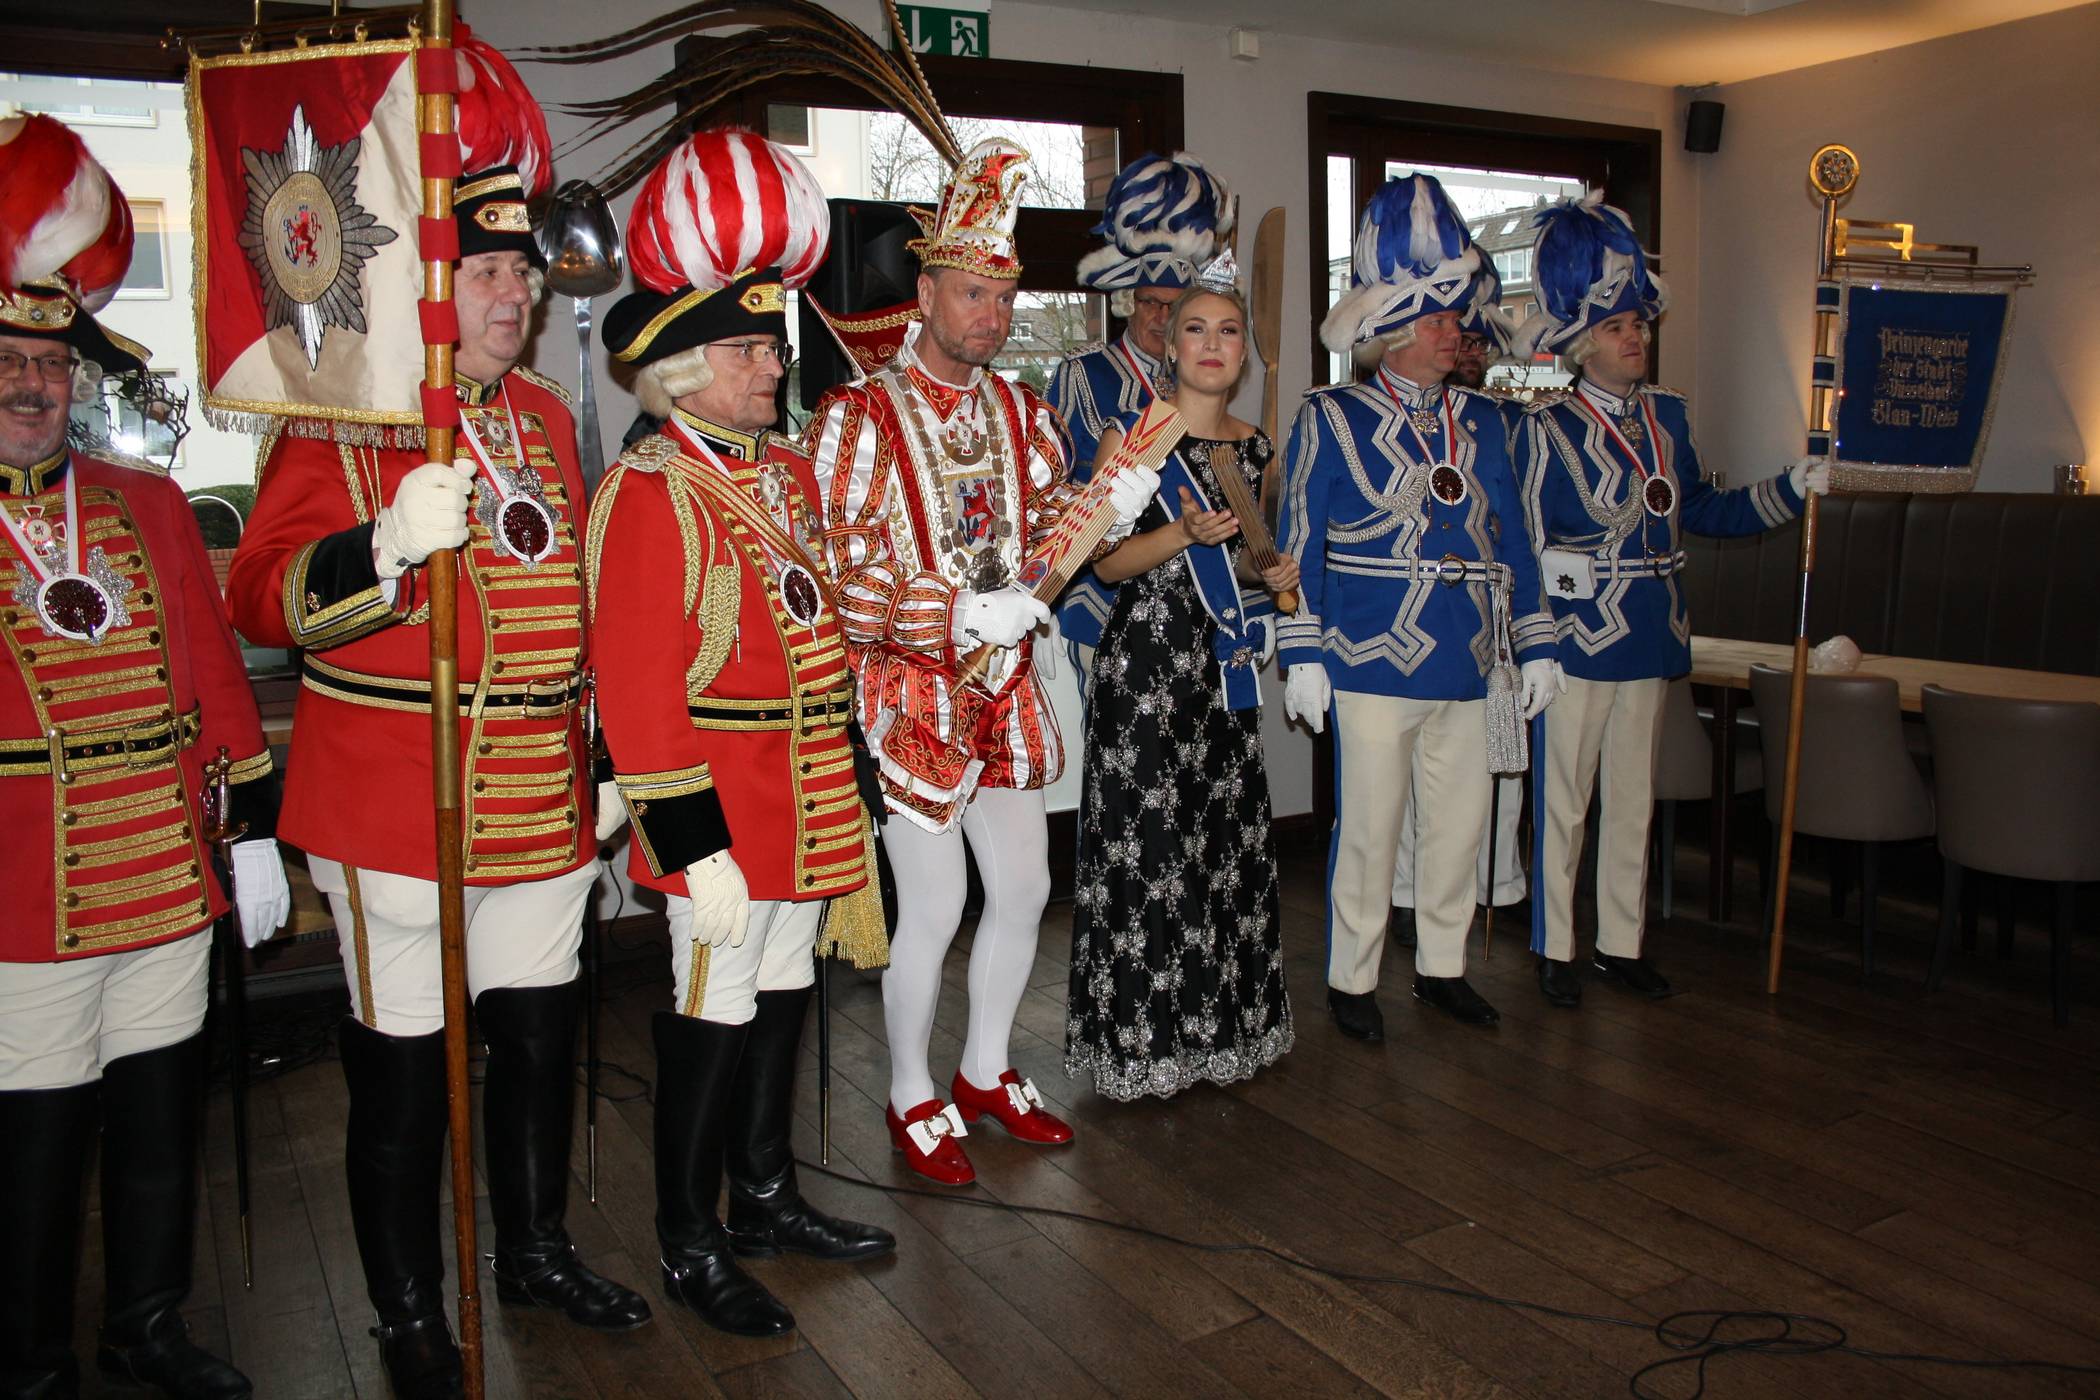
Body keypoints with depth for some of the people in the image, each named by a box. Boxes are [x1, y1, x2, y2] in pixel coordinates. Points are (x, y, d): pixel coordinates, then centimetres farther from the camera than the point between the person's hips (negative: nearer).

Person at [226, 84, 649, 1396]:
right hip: (396, 808, -6)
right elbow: (261, 600, -13)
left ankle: (537, 1249, 38)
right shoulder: (340, 419, -7)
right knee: (405, 1066, 6)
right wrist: (386, 547, -32)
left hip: (544, 801, 6)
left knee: (541, 1031, 16)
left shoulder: (547, 415, 12)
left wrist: (601, 754, 18)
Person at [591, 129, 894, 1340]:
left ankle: (767, 1196, 34)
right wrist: (692, 844, -21)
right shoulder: (649, 492, -14)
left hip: (808, 800, 8)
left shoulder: (789, 473, 12)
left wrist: (845, 786, 18)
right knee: (715, 1010, 3)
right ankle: (691, 1244, 20)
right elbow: (636, 684, -19)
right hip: (724, 807, -8)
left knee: (784, 992, 17)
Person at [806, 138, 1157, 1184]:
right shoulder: (859, 416, -11)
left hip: (1008, 686, 6)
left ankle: (986, 1070, 34)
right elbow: (838, 573, -16)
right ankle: (912, 1098, 22)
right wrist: (959, 613, -24)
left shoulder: (1020, 411, 9)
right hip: (912, 692, -6)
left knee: (1024, 888, 12)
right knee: (934, 906, 0)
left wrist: (1108, 507, -8)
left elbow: (1045, 530, 13)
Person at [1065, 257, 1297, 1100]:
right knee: (1148, 844, -4)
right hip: (1146, 661, -5)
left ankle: (1221, 1022, 24)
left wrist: (1267, 572, 3)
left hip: (1223, 662, 6)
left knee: (1227, 836, 9)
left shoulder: (1255, 448, 13)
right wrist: (1184, 534, -21)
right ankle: (1144, 1037, 10)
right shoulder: (1131, 435, -3)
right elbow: (1107, 561, -6)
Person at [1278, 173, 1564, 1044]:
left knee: (1461, 825, 13)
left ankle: (1442, 966, 30)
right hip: (1374, 666, -5)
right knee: (1369, 831, 3)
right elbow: (1299, 544, -4)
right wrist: (1302, 658, -10)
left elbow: (1509, 537, 14)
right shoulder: (1331, 420, -2)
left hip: (1467, 669, 5)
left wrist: (1533, 645, 11)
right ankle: (1351, 979, 19)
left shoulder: (1479, 421, 12)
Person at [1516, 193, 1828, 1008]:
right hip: (1576, 635, -6)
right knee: (1563, 800, 2)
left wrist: (1790, 490, 11)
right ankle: (1554, 949, 15)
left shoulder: (1668, 414, 10)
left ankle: (1621, 943, 26)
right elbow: (1526, 541, -7)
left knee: (1633, 800, 14)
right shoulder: (1548, 428, -7)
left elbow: (1699, 510, 16)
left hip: (1651, 635, 6)